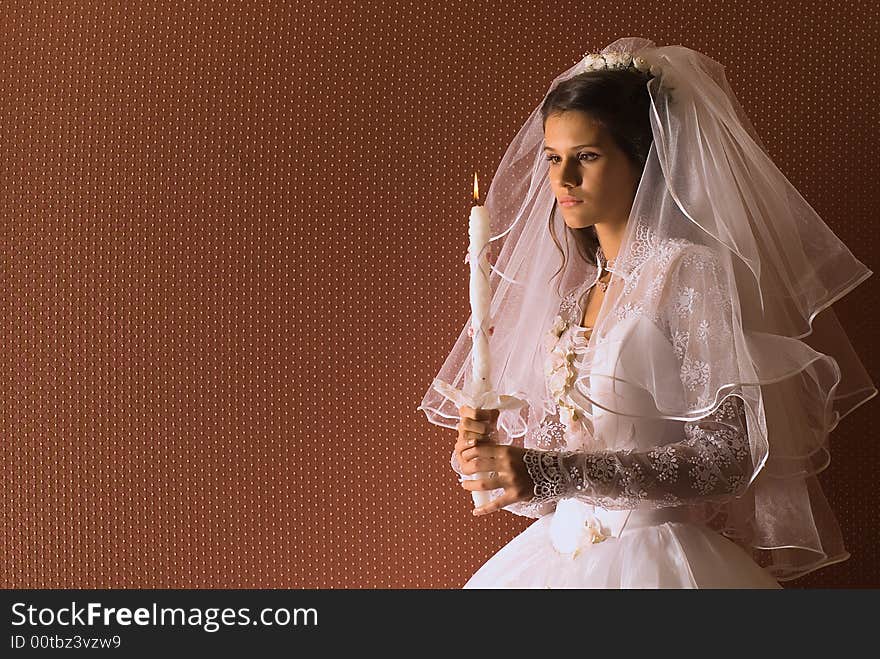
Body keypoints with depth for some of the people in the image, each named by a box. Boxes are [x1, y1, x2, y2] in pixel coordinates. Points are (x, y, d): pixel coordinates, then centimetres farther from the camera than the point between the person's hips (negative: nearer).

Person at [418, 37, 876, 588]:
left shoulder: (692, 272, -11)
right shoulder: (578, 285, 10)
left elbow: (728, 455, -19)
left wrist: (552, 471, -24)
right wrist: (495, 454, -5)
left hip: (651, 559, -6)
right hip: (565, 554, 6)